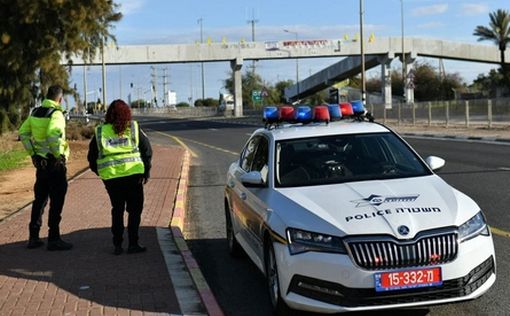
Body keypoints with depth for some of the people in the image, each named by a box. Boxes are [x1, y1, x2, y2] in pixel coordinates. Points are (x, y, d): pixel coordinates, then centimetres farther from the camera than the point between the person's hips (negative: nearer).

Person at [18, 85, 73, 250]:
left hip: (40, 162, 7)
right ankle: (53, 239, 3)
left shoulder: (35, 112, 9)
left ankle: (33, 237, 19)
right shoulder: (56, 114, -15)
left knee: (39, 199, 16)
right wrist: (59, 155, -19)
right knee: (56, 201, 0)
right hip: (55, 163, -7)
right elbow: (54, 135, -30)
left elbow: (23, 133, 12)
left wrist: (32, 153, 13)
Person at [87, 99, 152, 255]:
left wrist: (100, 172, 22)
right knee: (134, 210, 8)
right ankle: (133, 244, 6)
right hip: (133, 174, -2)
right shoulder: (134, 128, 2)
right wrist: (146, 171, 10)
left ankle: (117, 245, 15)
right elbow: (147, 150, 2)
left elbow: (91, 156, 10)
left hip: (110, 177, 2)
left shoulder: (100, 131, 6)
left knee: (117, 210, 15)